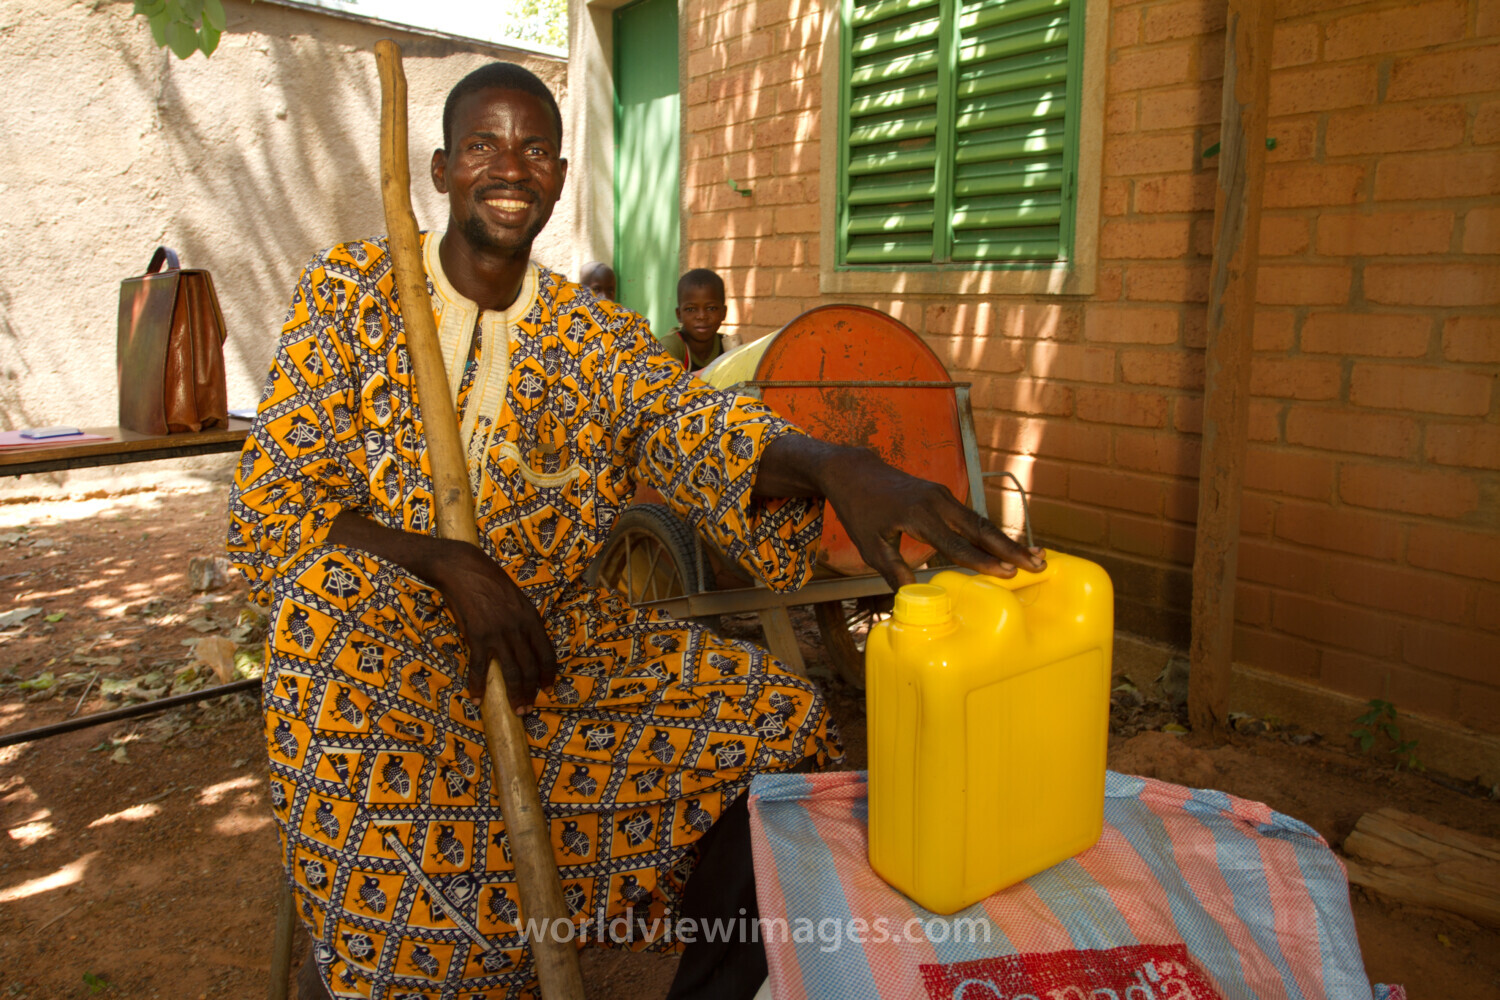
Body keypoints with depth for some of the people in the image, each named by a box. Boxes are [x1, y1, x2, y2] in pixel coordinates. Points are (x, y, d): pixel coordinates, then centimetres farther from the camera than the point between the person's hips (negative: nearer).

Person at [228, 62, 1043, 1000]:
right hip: (389, 637, -2)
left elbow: (692, 424, -17)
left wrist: (837, 464, -40)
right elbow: (271, 503, -7)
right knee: (335, 595, -36)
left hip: (558, 634, 3)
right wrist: (444, 561, -24)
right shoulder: (349, 291, -1)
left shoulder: (594, 335, 4)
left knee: (786, 724, -13)